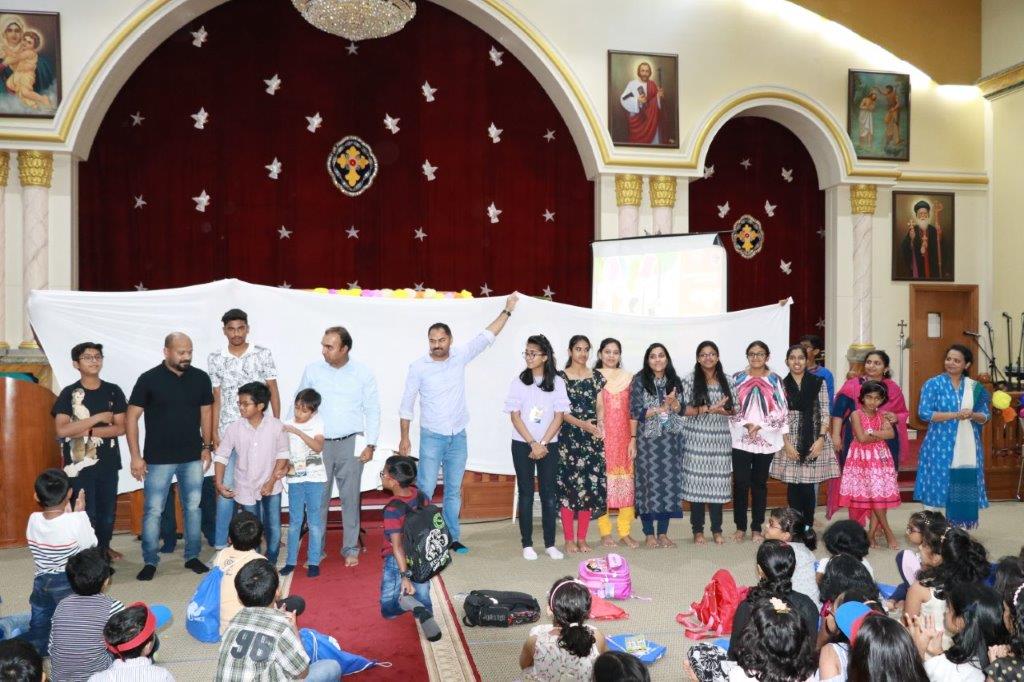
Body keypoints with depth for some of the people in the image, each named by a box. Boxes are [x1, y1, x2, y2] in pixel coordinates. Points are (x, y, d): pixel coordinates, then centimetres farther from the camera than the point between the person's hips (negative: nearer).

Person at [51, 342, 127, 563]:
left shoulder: (113, 391, 2)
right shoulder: (68, 393, -4)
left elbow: (120, 428, -3)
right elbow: (62, 430, -15)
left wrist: (88, 431, -14)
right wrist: (98, 417, -16)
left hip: (108, 462, 3)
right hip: (80, 463, -2)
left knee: (108, 510, 12)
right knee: (86, 513, 1)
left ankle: (104, 547, 32)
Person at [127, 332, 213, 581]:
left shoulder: (201, 378, 0)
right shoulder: (149, 379, -9)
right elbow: (132, 417, -6)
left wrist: (206, 446, 9)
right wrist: (136, 456, -10)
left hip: (192, 458, 3)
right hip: (158, 459, -3)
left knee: (193, 507, 10)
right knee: (153, 510, 3)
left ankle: (192, 556, 24)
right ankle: (150, 562, 17)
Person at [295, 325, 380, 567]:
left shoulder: (363, 373, -2)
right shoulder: (312, 370, 1)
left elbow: (373, 410, 3)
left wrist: (371, 444, -2)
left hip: (350, 444, -1)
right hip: (318, 444, 1)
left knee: (350, 498, 5)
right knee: (318, 498, 6)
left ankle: (350, 549, 18)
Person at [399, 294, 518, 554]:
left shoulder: (460, 357, -2)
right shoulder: (418, 367, -8)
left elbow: (486, 337, 4)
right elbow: (407, 404, -2)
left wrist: (507, 310, 3)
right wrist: (404, 437, -3)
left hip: (458, 437, 3)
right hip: (432, 437, -3)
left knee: (453, 491, 11)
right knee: (425, 489, -5)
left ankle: (452, 537, 21)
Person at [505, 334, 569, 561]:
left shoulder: (557, 382, -1)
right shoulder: (519, 382, -2)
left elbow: (559, 416, -2)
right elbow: (515, 416, -4)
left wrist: (542, 444, -9)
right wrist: (532, 444, -10)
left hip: (549, 445, 0)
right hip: (522, 445, 0)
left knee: (549, 493, 3)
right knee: (526, 493, 3)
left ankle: (550, 544, 11)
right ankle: (527, 544, 10)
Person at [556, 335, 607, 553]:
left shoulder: (596, 376, 11)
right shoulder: (561, 376, 0)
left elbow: (600, 406, 7)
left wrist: (600, 422, -14)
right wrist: (583, 424, -18)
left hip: (592, 437, 3)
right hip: (569, 437, -3)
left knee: (590, 486, 3)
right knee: (569, 485, -4)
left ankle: (582, 538, 14)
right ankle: (569, 539, 6)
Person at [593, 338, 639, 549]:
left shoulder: (628, 377, 12)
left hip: (623, 438, 3)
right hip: (601, 438, -3)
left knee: (626, 484, 1)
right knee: (602, 483, -2)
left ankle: (625, 532, 9)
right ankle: (605, 532, 7)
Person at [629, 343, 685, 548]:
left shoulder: (674, 381, 8)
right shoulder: (640, 380, -3)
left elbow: (681, 410, 4)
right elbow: (635, 412, -7)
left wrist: (673, 402, -15)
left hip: (671, 440, 4)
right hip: (647, 440, -3)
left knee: (669, 482, 4)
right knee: (648, 483, -1)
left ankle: (663, 533, 14)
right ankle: (649, 534, 9)